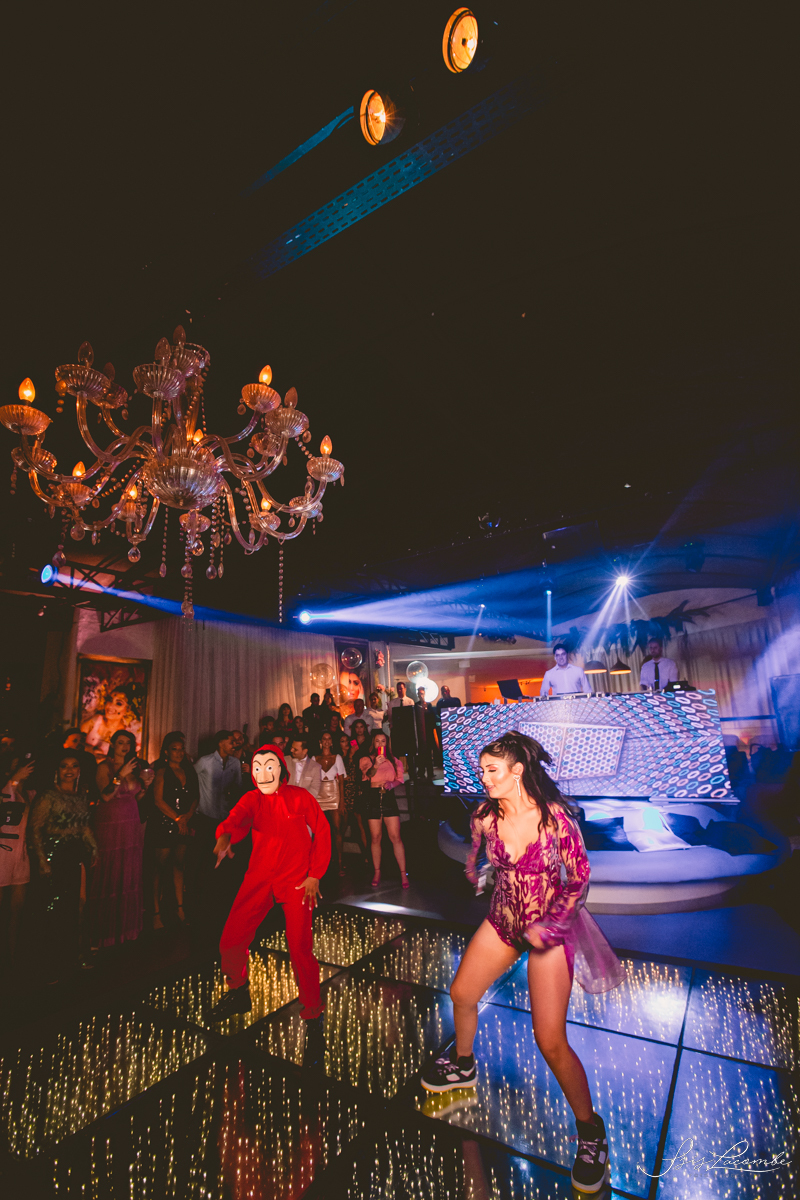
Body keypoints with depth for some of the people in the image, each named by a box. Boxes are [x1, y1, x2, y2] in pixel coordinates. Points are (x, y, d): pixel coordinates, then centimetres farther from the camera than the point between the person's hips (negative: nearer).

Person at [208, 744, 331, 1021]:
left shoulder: (300, 797, -5)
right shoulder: (253, 798, 1)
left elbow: (322, 834, 0)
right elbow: (238, 817, -22)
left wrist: (315, 875, -5)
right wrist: (225, 836, -44)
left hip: (297, 881, -3)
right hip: (259, 879, 3)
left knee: (300, 949, -7)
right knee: (230, 942, -1)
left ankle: (312, 1009, 19)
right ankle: (238, 993, 29)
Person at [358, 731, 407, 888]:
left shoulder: (394, 761, 11)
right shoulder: (366, 759, 2)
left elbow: (399, 779, 10)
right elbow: (368, 774, -16)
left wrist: (391, 784, -12)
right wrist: (375, 766, -38)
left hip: (389, 797, 1)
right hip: (372, 798, -1)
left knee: (395, 836, -4)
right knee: (375, 837, 5)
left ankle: (403, 873, 2)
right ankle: (377, 872, 19)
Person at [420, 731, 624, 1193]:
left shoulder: (555, 816, -26)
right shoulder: (486, 816, -12)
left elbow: (580, 877, -14)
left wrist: (550, 924, -22)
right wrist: (478, 874, -6)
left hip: (549, 927, -5)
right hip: (503, 922, 5)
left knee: (550, 1041, -7)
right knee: (462, 994, 17)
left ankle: (590, 1128, 21)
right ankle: (464, 1065, 48)